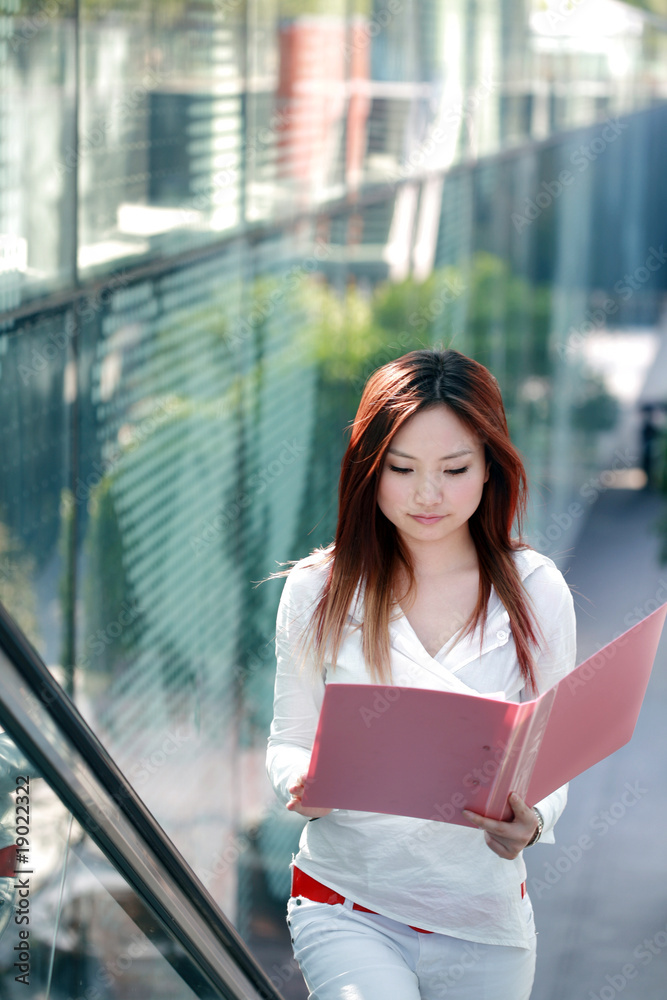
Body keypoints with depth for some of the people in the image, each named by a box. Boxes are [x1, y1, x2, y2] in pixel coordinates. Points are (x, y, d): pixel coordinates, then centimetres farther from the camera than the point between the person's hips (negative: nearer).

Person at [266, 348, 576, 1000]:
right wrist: (303, 785, -16)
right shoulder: (319, 590, -1)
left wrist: (529, 822, -19)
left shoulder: (535, 592, 0)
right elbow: (288, 743, 6)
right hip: (347, 904, -2)